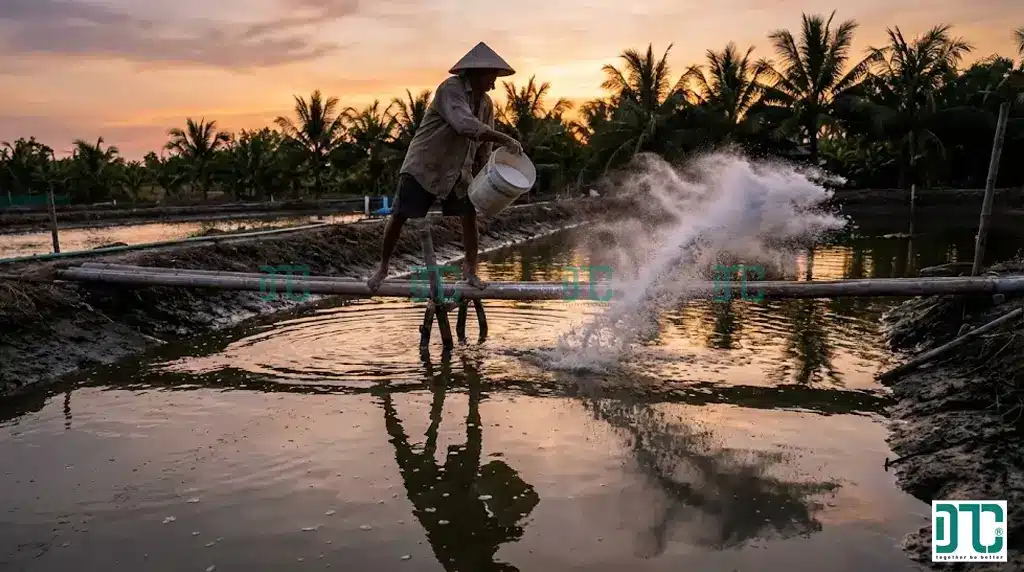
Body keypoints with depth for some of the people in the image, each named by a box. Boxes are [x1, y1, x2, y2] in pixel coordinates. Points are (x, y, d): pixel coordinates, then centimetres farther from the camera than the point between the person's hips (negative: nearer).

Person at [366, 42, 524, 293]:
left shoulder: (486, 103, 4)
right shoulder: (451, 88, -19)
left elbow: (484, 148, 10)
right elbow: (466, 125, -35)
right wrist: (505, 140, -37)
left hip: (457, 170, 6)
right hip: (424, 165, -6)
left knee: (469, 215, -5)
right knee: (399, 216, -4)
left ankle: (470, 270, 8)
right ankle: (382, 268, 13)